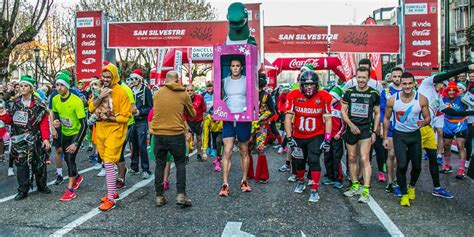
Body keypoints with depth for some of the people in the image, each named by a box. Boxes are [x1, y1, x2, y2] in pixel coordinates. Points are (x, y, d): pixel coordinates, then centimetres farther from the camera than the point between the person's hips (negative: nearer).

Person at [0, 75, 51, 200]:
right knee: (21, 164, 5)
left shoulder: (38, 104, -5)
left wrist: (46, 138, -14)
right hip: (19, 139, 3)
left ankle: (42, 185, 25)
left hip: (34, 139, -3)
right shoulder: (15, 103, 8)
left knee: (38, 163, 7)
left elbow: (44, 123, -8)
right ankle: (23, 190, 13)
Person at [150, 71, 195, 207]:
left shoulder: (157, 94, 4)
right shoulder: (183, 94, -1)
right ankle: (181, 194, 3)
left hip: (158, 134, 2)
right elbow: (192, 114, 10)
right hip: (176, 134, -2)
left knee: (160, 164, 13)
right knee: (180, 164, 11)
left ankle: (159, 196, 15)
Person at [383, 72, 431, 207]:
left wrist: (424, 122, -26)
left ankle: (412, 186, 39)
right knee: (401, 165, -10)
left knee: (417, 165, 9)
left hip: (415, 135, 2)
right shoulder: (392, 100, -10)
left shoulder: (421, 99, -9)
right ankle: (404, 194, 7)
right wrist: (385, 137, -1)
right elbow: (386, 118, 1)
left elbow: (428, 118, -1)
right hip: (399, 135, -1)